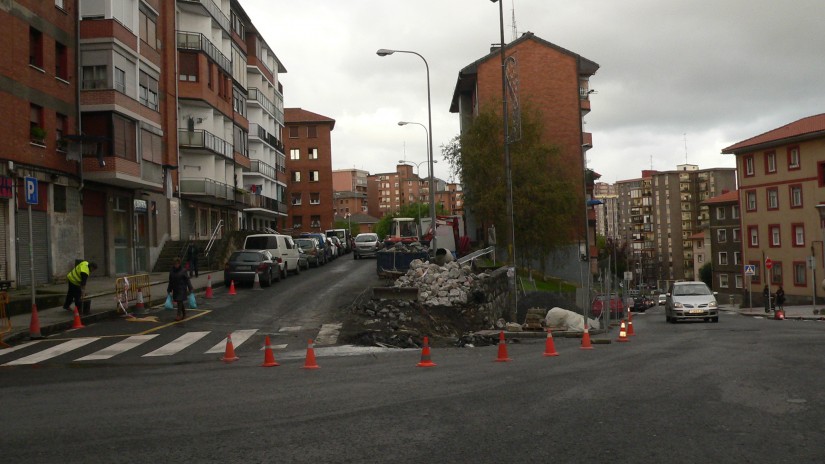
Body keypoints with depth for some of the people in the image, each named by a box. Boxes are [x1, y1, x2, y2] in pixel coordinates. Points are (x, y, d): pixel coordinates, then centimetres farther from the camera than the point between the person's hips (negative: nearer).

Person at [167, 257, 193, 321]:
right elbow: (170, 282, 12)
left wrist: (190, 289, -9)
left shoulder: (183, 271, -8)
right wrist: (169, 290, 13)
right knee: (181, 302, 11)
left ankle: (179, 315, -11)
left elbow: (187, 280, -6)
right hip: (175, 289, 5)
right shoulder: (171, 272, 5)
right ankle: (184, 315, 23)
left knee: (180, 301, -12)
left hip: (182, 289, -5)